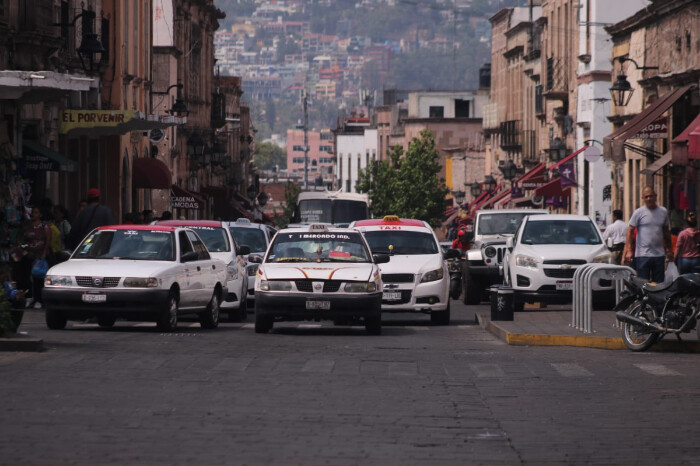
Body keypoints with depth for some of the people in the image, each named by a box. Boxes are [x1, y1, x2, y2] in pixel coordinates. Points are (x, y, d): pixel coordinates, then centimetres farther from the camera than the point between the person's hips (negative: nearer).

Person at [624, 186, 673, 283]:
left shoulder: (663, 211, 10)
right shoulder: (639, 212, -2)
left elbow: (666, 231, 19)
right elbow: (630, 231, -4)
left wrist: (669, 250, 18)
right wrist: (629, 250, -13)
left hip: (659, 255, 4)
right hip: (642, 255, -4)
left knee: (659, 284, 6)